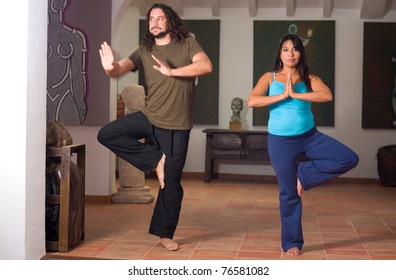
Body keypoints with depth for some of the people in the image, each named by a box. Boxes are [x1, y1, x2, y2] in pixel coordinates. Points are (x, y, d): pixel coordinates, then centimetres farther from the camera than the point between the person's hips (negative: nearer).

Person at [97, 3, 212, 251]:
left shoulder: (188, 44, -2)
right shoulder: (144, 51, 3)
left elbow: (206, 66, -19)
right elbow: (122, 68, -13)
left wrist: (172, 71, -27)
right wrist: (111, 68, -38)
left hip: (177, 125, -3)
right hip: (149, 118, 3)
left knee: (171, 181, 3)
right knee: (106, 134, -14)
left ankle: (165, 233, 19)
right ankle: (155, 160, -3)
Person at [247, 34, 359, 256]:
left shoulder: (309, 78, 1)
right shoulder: (270, 78, -1)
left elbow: (328, 96, -19)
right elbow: (252, 101, -16)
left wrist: (295, 94, -22)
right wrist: (282, 95, -19)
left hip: (310, 136, 2)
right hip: (281, 141, -2)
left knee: (349, 159, -13)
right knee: (289, 194, 4)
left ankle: (304, 173, 4)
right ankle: (292, 243, 21)